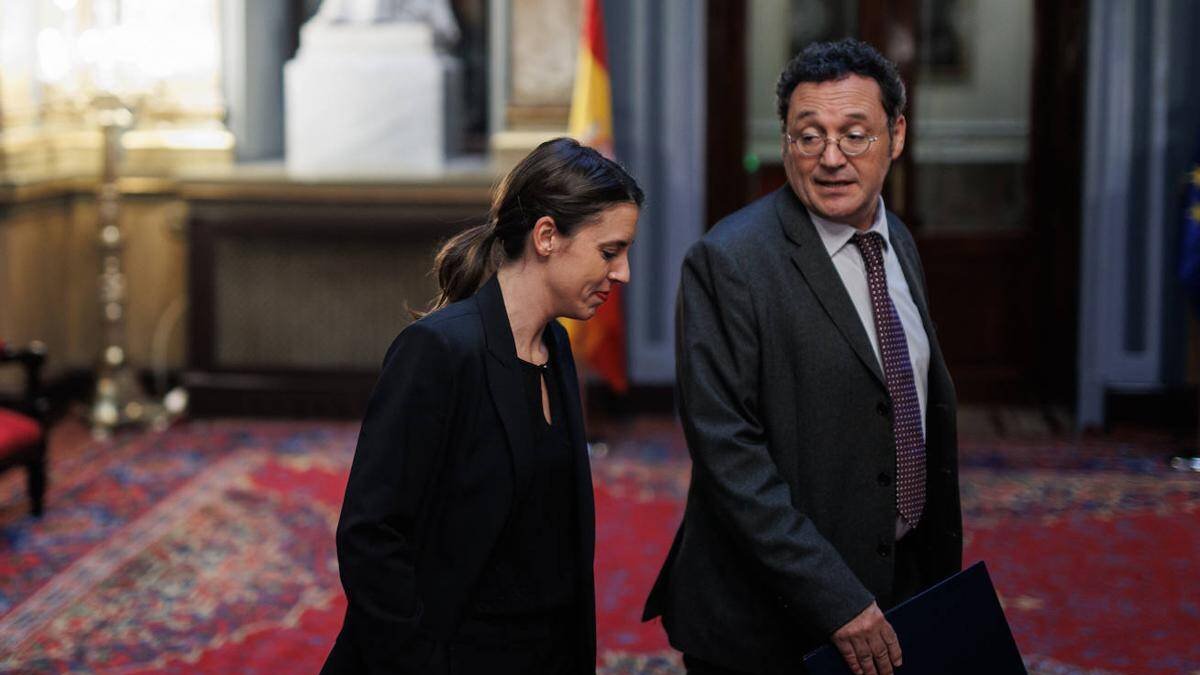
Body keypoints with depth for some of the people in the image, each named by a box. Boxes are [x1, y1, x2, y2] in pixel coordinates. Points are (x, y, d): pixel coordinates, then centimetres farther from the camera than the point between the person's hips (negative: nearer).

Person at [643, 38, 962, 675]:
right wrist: (834, 599, -24)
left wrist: (938, 565, 14)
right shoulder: (728, 262, -17)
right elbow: (727, 451, -22)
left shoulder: (897, 242, 7)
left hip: (895, 584, 7)